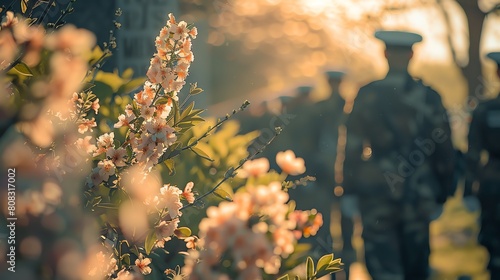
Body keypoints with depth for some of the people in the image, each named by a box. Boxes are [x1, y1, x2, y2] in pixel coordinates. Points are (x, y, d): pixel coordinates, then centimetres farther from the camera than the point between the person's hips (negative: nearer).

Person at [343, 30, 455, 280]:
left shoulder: (368, 94, -6)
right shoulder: (429, 96, -1)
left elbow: (353, 145, -3)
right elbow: (444, 149, 3)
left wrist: (349, 187, 6)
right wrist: (443, 190, 14)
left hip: (377, 193, -2)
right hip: (420, 195, 2)